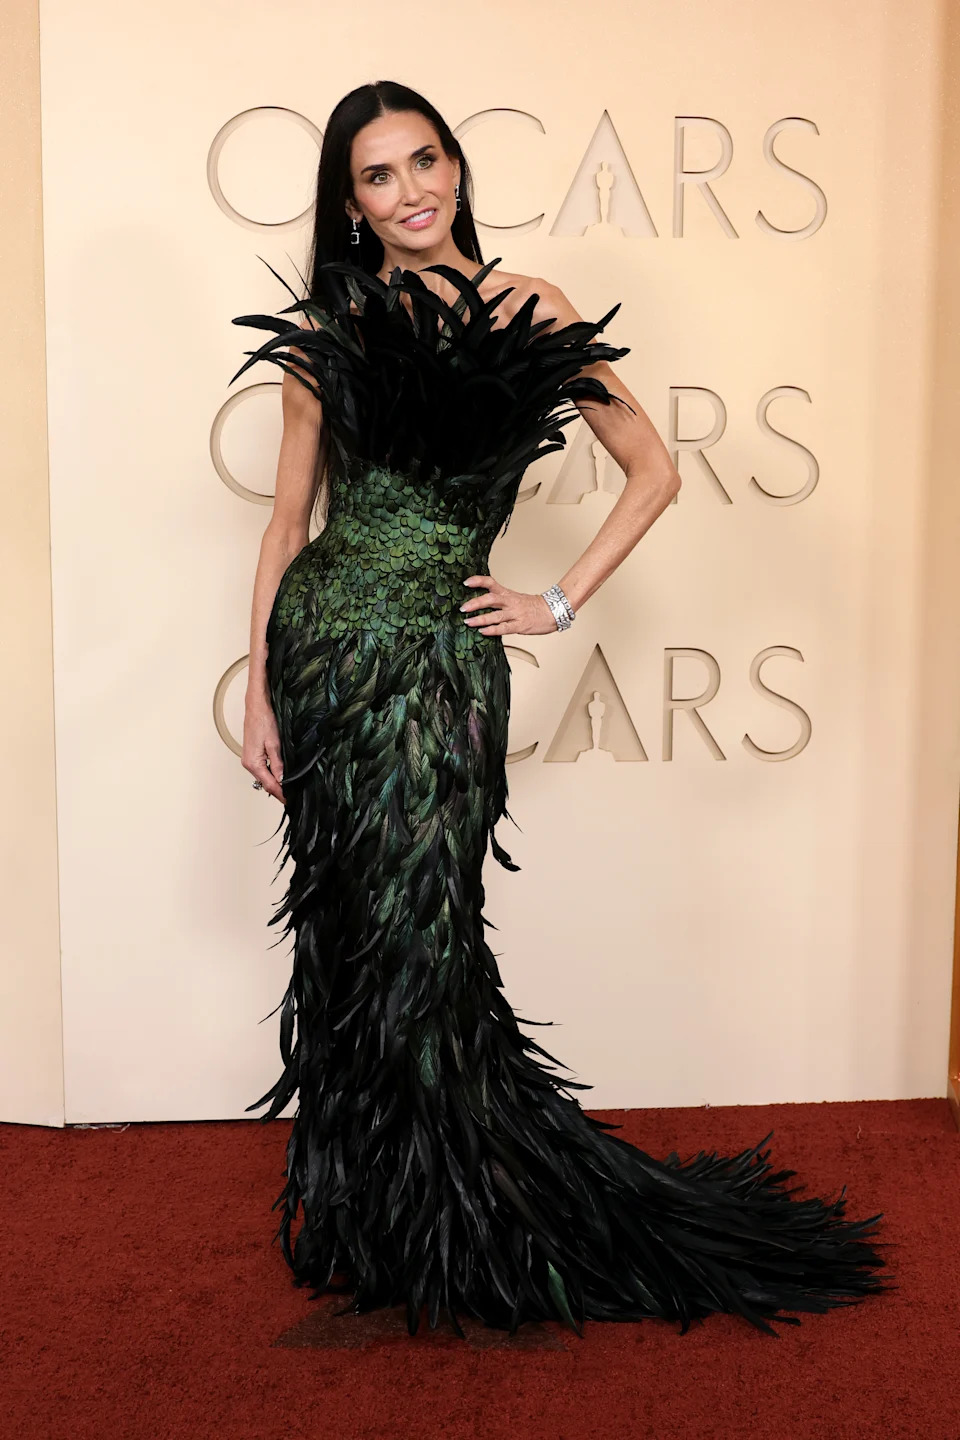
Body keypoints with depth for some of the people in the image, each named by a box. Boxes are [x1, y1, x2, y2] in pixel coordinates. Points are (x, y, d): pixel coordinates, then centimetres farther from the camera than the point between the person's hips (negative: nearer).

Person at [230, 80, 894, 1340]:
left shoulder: (525, 312, 2)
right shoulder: (323, 328, 6)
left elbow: (652, 470, 6)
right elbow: (288, 521, 8)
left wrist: (560, 603, -1)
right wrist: (261, 693, 4)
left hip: (440, 657, -2)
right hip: (323, 642, 2)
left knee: (417, 937, 1)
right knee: (347, 929, 8)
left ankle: (446, 1234, 23)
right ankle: (367, 1207, 27)